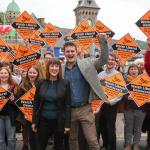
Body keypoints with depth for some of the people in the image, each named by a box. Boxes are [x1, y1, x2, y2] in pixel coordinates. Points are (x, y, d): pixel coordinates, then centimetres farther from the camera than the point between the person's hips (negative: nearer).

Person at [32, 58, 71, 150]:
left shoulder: (65, 83, -6)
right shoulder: (41, 83, -1)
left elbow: (67, 105, -6)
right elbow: (36, 103, 3)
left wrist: (67, 123, -9)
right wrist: (34, 121, 1)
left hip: (59, 121, -1)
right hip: (43, 120, 2)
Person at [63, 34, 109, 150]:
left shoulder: (86, 64, -3)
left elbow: (103, 60, -11)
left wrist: (103, 42, -22)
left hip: (85, 109, -3)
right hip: (69, 110, 3)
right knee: (72, 140, 18)